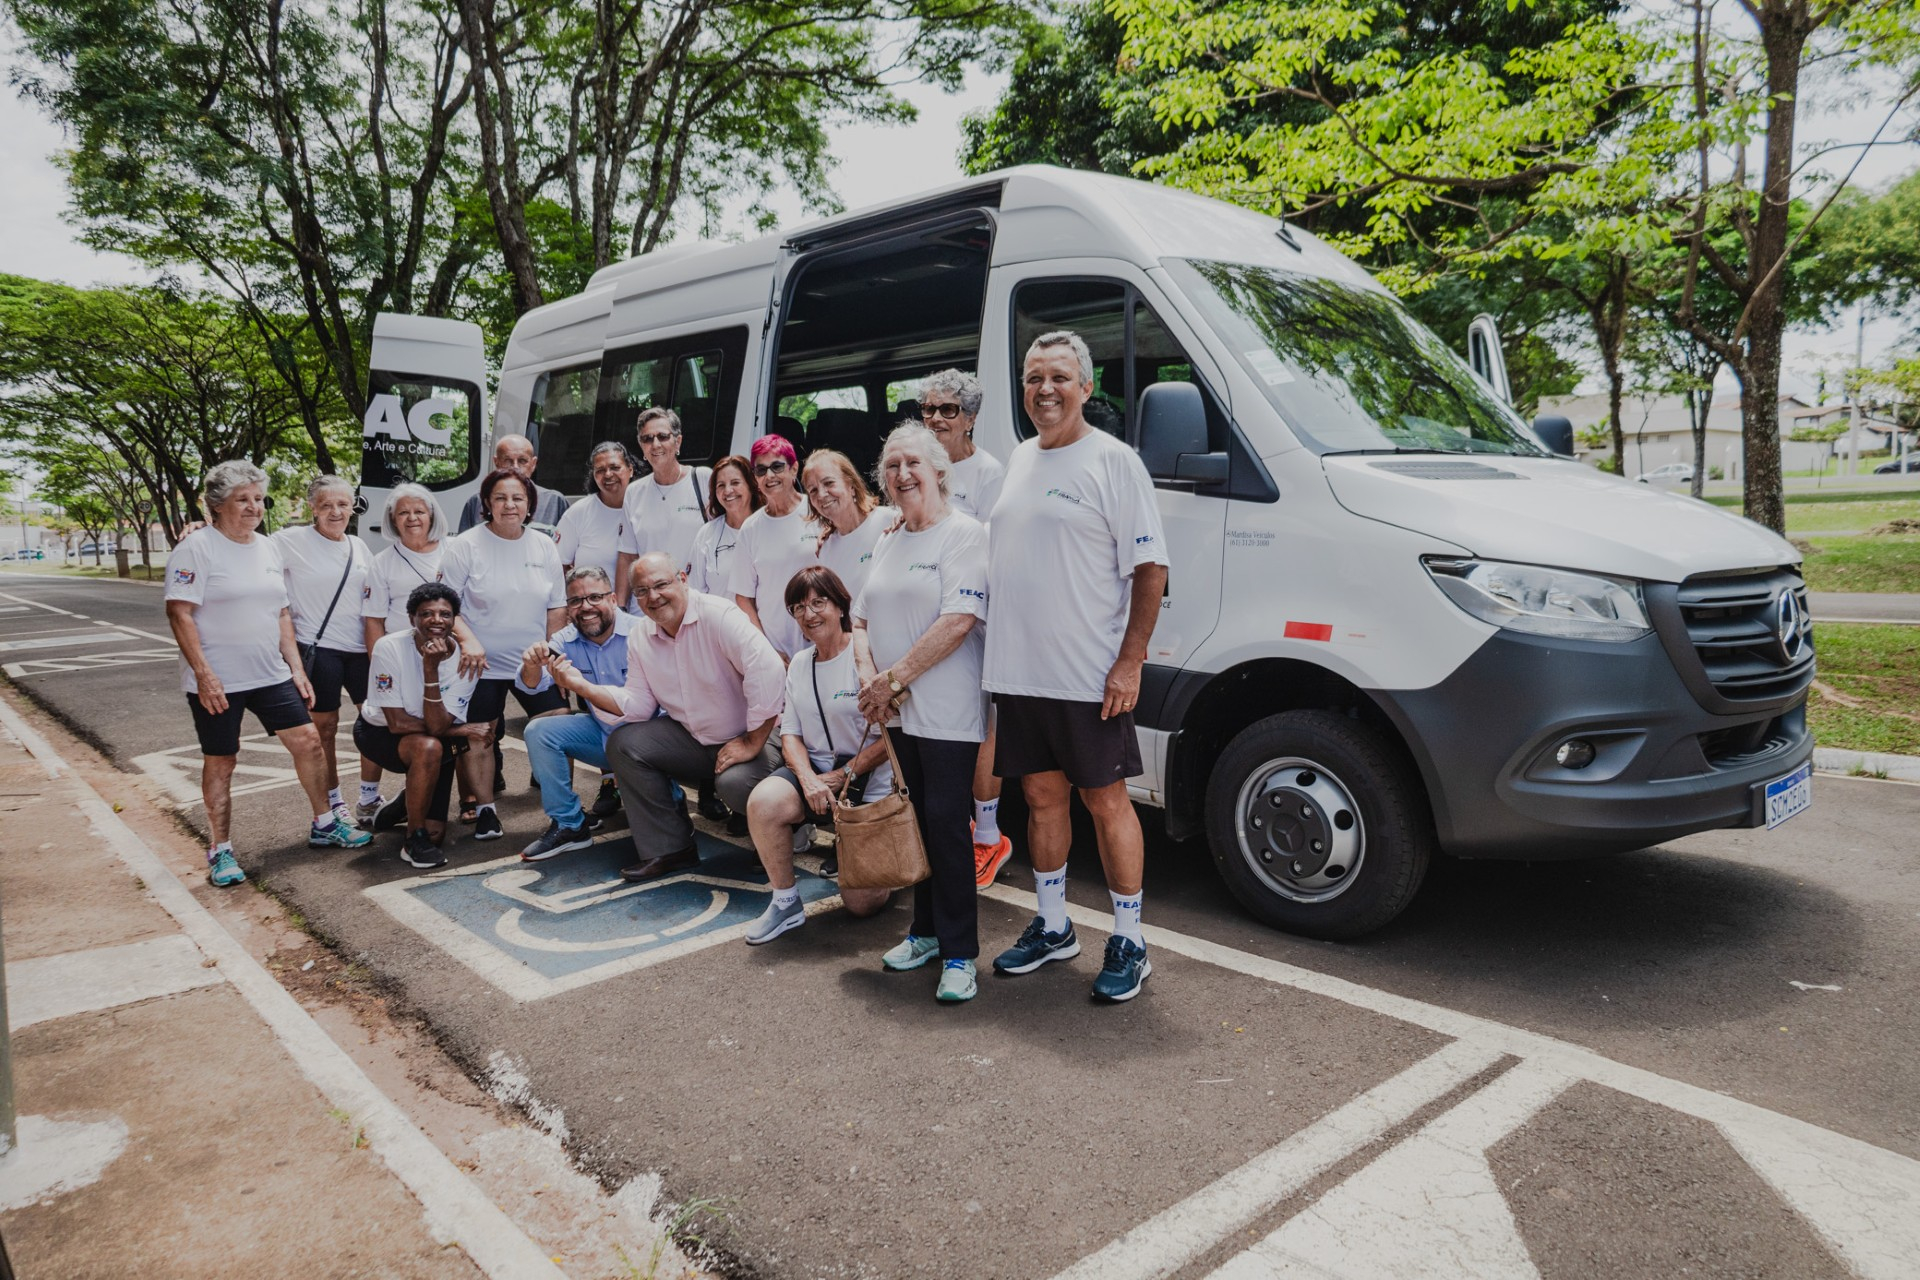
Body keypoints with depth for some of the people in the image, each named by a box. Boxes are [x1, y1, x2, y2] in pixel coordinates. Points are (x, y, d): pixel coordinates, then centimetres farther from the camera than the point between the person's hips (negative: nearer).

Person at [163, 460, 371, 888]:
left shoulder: (268, 548, 11)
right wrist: (204, 674, -21)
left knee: (308, 740, 5)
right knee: (220, 761, 4)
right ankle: (220, 851, 16)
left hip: (271, 675, 6)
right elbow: (179, 614, -15)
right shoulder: (197, 548, -9)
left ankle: (325, 824, 21)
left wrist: (296, 668, 10)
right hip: (217, 682, -6)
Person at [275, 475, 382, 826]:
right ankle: (333, 805, 18)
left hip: (361, 648, 5)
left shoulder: (358, 546, 11)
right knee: (325, 728, 5)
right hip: (317, 649, -5)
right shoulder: (294, 541, -5)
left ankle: (369, 800, 20)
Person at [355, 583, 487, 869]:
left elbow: (437, 726, -28)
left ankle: (407, 801, 34)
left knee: (435, 834, -1)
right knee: (429, 747, -38)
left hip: (434, 742, 4)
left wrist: (431, 669, -38)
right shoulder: (389, 647, -26)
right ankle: (414, 841, -19)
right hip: (378, 731, -3)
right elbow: (397, 723, -25)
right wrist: (461, 730, -23)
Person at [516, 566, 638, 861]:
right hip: (600, 731, 6)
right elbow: (533, 685, -8)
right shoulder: (566, 640, 1)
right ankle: (570, 825, -1)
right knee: (539, 731, -10)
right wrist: (532, 666, -32)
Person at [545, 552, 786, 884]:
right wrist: (581, 686, -10)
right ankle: (669, 850, 1)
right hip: (692, 739, 7)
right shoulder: (640, 638, 4)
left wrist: (752, 742, -28)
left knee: (735, 782, -35)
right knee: (623, 743, -9)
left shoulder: (718, 615, -20)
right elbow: (636, 705, 4)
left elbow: (768, 670, -31)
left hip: (745, 739, -7)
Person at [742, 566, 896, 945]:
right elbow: (790, 733, 7)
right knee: (763, 800, -30)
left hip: (869, 783, -5)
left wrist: (841, 776, -15)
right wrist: (808, 779, -13)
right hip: (814, 771, 5)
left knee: (862, 903, -4)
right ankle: (786, 903, -8)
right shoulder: (799, 663, 10)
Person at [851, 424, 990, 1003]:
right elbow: (862, 619, 16)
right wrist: (868, 678, -3)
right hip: (897, 713, 7)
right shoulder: (889, 543, 17)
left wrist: (894, 679, -17)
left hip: (947, 713, -7)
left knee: (946, 825, -4)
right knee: (915, 821, 13)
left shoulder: (965, 534, -9)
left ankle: (959, 953, 7)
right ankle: (926, 932, 27)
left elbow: (959, 621, -19)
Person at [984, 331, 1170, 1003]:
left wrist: (1130, 661, -18)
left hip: (1089, 677, -6)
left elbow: (1150, 568, -11)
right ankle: (1053, 927, 30)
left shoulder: (1112, 461, -7)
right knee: (1043, 796, 15)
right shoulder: (1019, 458, 14)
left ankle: (1129, 942, 16)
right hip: (1017, 671, 7)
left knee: (1106, 801, 2)